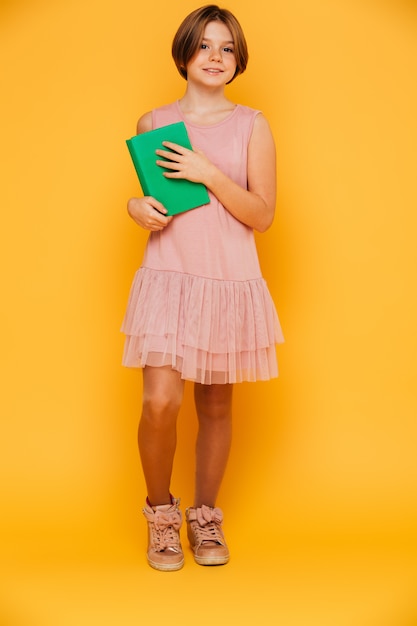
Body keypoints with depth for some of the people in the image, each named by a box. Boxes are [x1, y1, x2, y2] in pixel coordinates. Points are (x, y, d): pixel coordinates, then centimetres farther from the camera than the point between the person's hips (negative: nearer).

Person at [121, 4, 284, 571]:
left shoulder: (251, 126, 4)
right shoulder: (154, 123, 8)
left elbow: (263, 214, -2)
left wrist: (210, 174, -15)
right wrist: (139, 208, -5)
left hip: (230, 282, 0)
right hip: (168, 278, 0)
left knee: (216, 405, 8)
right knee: (160, 402, -12)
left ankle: (205, 516, 30)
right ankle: (160, 512, 16)